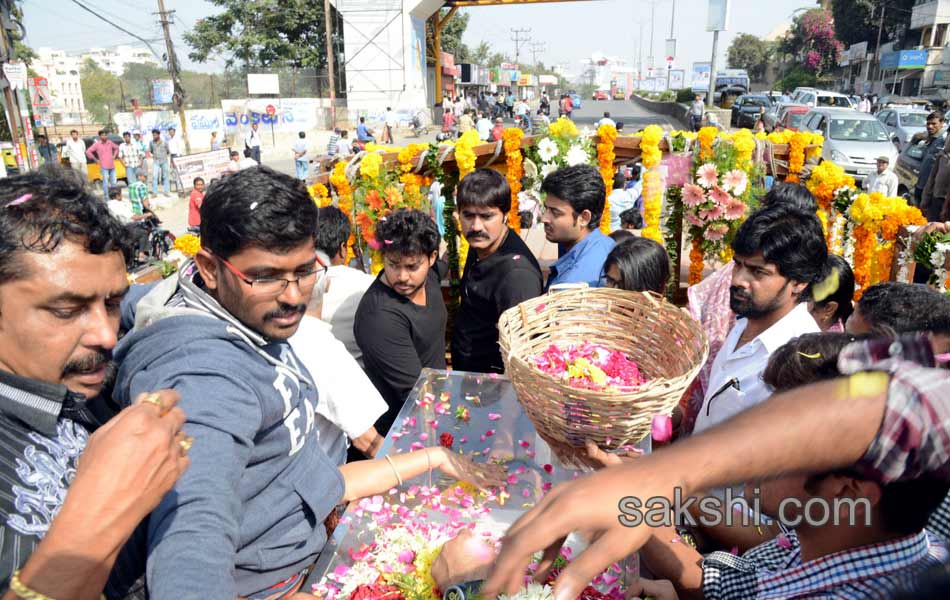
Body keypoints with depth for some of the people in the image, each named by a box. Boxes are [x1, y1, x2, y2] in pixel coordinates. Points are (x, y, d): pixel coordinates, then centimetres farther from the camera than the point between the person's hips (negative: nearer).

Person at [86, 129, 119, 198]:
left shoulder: (110, 143, 8)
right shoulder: (97, 144, -3)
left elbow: (116, 148, 26)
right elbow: (88, 152, -3)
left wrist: (114, 156, 15)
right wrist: (95, 160, -3)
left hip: (112, 166, 4)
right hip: (104, 167, -4)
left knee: (113, 183, 8)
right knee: (106, 182, -8)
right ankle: (106, 197, -3)